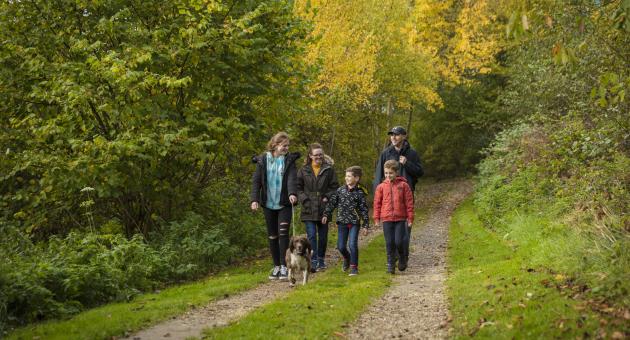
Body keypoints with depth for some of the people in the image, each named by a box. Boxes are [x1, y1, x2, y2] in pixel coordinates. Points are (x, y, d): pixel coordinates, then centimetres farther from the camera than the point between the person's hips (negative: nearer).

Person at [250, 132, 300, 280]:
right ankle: (276, 267, 19)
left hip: (284, 204, -2)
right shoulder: (263, 160, 3)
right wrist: (254, 199, -9)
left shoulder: (289, 160, 0)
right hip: (268, 204, 2)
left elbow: (292, 178, -14)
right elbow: (256, 181, 2)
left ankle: (284, 266, -10)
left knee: (283, 233, -13)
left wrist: (292, 193, -31)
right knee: (272, 236, 8)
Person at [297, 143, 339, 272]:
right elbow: (298, 188, 5)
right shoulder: (303, 170, 4)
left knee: (323, 236, 9)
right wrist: (305, 200, -9)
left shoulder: (329, 169, 3)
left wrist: (327, 197, -10)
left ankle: (321, 260, 23)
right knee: (311, 235, -9)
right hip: (309, 210, -1)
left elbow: (335, 187, 4)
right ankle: (313, 262, -11)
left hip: (323, 209, 1)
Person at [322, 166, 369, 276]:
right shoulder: (340, 190, 3)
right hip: (342, 222, 3)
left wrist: (365, 225, -6)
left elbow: (364, 210, -4)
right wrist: (326, 214, -1)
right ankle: (347, 258, 35)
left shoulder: (359, 193, -6)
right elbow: (332, 203, 8)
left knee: (352, 245, -10)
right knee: (341, 246, 4)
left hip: (354, 223, -3)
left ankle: (354, 267, 3)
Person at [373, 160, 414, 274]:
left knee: (399, 242, -5)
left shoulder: (403, 185, 0)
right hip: (386, 219, 2)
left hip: (400, 219, -2)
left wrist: (410, 218, 0)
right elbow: (377, 203, 8)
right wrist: (376, 218, 5)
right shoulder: (381, 187, 4)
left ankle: (402, 259, 22)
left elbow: (409, 202, 2)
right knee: (389, 243, 3)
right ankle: (391, 265, 12)